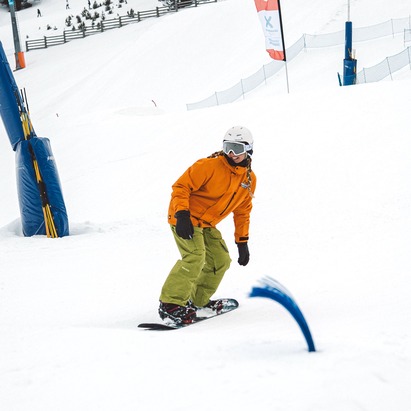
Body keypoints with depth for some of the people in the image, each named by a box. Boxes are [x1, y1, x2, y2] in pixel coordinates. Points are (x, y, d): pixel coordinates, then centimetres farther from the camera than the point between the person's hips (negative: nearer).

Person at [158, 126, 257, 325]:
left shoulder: (249, 179, 4)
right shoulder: (210, 166, -19)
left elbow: (242, 211, 16)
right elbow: (181, 186, -19)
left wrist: (242, 241, 13)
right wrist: (182, 215, -29)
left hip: (206, 225, 8)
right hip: (186, 220, -8)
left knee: (221, 261, 11)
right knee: (195, 257, -26)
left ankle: (198, 300, 27)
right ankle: (170, 304, -26)